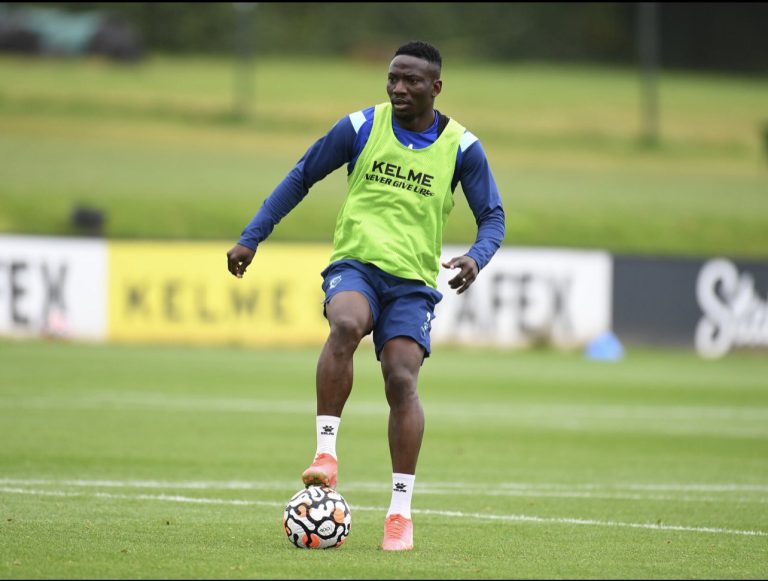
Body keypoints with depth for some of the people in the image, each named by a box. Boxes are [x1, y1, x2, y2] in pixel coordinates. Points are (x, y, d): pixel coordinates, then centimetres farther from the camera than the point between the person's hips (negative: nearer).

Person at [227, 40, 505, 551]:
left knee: (402, 380, -17)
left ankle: (401, 511, -10)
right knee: (347, 325, -35)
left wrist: (476, 258, -16)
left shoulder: (460, 147, 1)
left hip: (412, 280, 1)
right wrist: (252, 238, 5)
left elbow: (493, 217, 7)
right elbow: (300, 178, 10)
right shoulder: (361, 127, 1)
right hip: (354, 264, -1)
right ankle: (326, 451, -29)